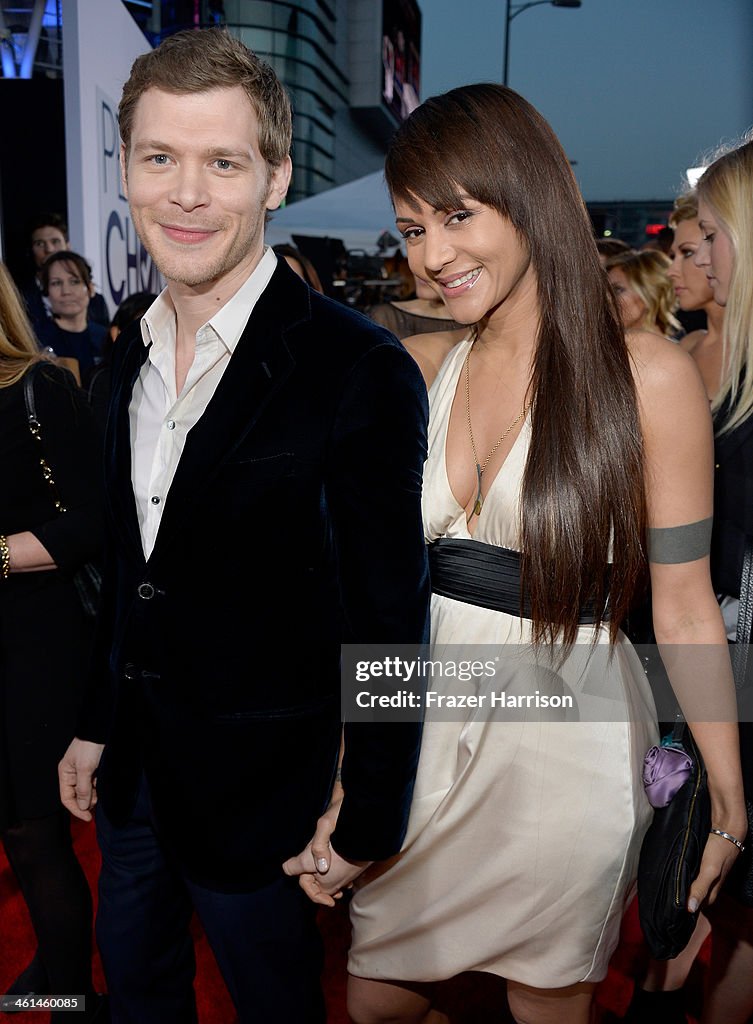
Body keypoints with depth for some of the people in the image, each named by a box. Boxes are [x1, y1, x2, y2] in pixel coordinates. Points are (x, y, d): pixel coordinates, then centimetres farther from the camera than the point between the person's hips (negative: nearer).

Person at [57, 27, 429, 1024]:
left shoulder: (360, 373, -23)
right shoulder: (131, 353, 1)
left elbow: (388, 628, -18)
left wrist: (367, 827, -12)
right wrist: (98, 724, 14)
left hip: (258, 793, -6)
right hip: (132, 771, 7)